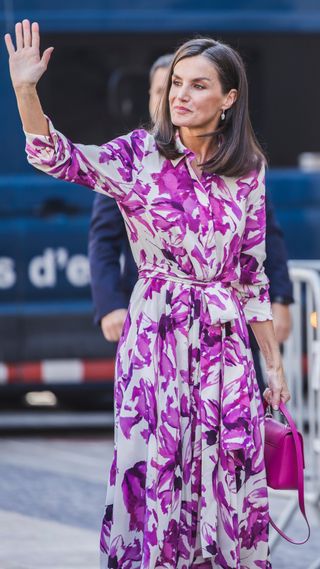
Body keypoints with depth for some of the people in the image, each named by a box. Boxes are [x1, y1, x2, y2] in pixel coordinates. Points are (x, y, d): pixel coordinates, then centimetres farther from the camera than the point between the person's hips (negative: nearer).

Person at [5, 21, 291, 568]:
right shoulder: (142, 154, -2)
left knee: (228, 477, 3)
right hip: (155, 335, -2)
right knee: (154, 469, 1)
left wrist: (274, 361, 10)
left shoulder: (248, 172, 5)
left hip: (224, 341, 2)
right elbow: (56, 156, -16)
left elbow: (252, 275, 10)